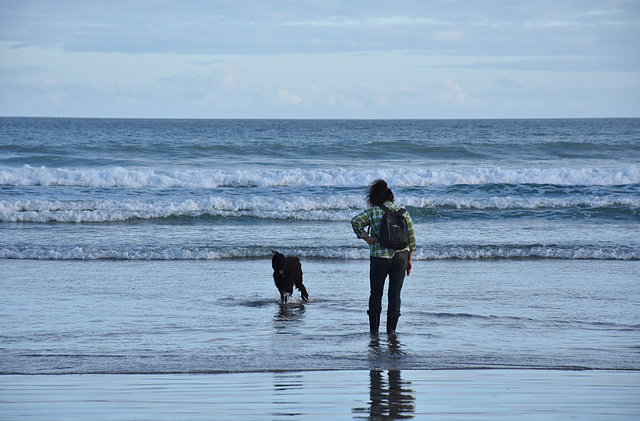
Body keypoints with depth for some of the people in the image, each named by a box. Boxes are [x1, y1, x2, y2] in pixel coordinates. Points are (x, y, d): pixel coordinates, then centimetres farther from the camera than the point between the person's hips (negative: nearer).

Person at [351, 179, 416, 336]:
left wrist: (365, 237, -7)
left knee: (376, 293, 10)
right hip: (400, 256, 2)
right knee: (395, 294, 8)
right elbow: (411, 238, 8)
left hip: (379, 257, -2)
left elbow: (356, 221, -17)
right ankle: (391, 329, 5)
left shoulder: (372, 211, -1)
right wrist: (409, 260, 14)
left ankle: (374, 328, 9)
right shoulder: (403, 212, 8)